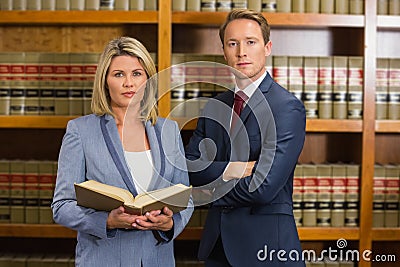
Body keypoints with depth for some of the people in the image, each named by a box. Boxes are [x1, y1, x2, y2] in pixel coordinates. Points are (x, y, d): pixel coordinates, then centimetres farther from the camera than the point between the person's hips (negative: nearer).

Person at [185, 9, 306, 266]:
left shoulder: (288, 107, -14)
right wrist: (230, 169, -18)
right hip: (217, 241, 6)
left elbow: (263, 188, -22)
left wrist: (210, 192, -7)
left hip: (267, 244, -6)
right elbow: (189, 165, -1)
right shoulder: (214, 106, 8)